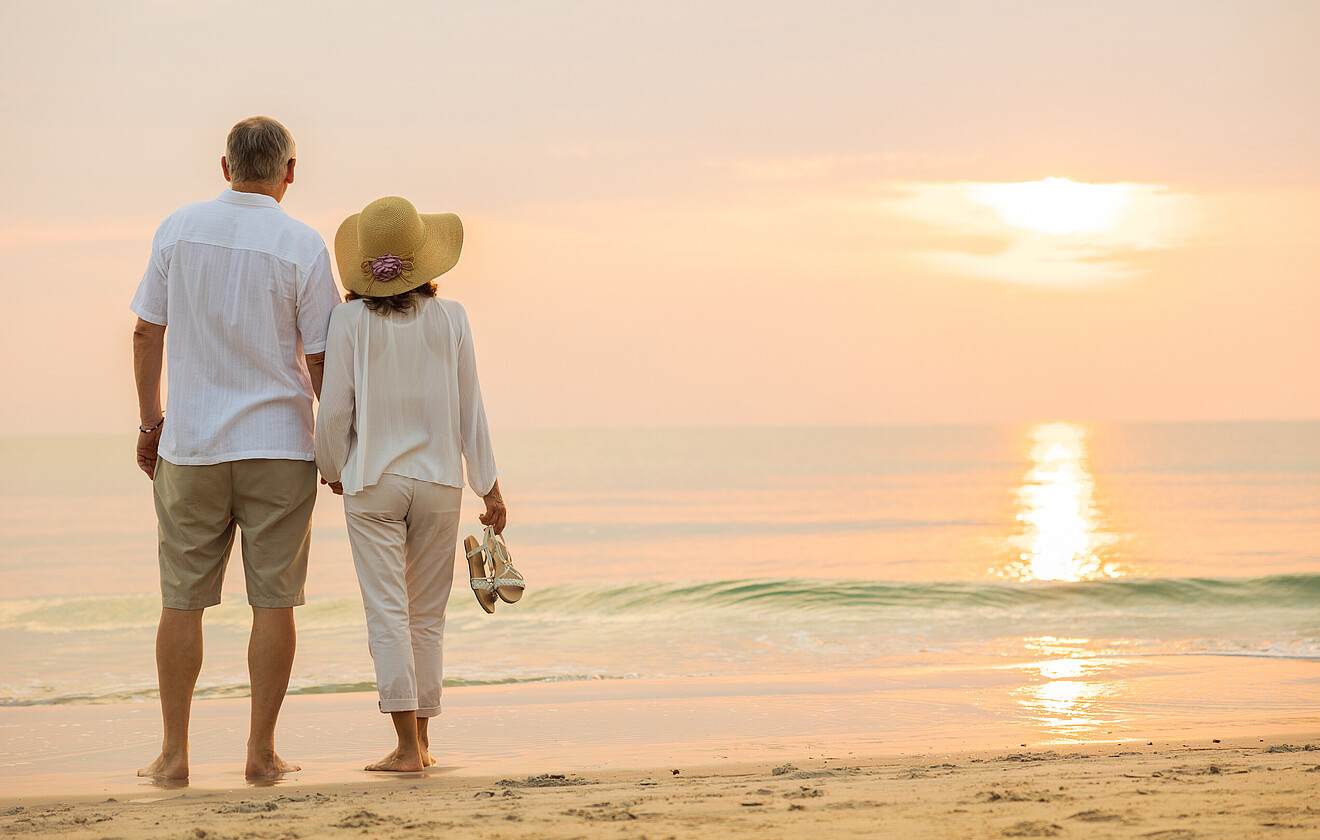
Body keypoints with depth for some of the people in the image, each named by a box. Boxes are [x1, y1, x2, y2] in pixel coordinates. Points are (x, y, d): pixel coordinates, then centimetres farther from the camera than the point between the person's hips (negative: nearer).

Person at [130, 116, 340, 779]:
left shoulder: (178, 229, 1)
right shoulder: (302, 246, -6)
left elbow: (147, 333, 4)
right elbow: (321, 360, -5)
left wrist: (150, 421, 16)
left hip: (190, 447, 2)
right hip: (279, 447, -2)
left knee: (183, 601, 8)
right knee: (273, 601, 4)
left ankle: (174, 753, 11)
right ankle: (262, 751, 6)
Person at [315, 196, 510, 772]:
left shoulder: (351, 319, -8)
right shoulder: (450, 318, -2)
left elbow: (334, 410, -5)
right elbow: (469, 410, 2)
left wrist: (331, 468, 14)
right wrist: (489, 486, 10)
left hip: (372, 484, -2)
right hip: (439, 482, 2)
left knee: (388, 614, -1)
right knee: (428, 616, 12)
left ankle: (408, 745, -7)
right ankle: (421, 739, 19)